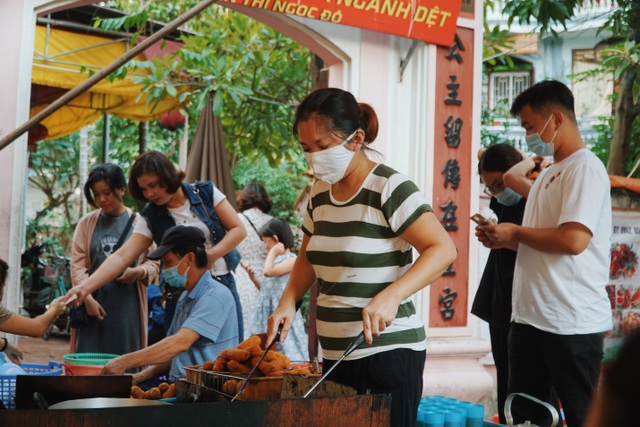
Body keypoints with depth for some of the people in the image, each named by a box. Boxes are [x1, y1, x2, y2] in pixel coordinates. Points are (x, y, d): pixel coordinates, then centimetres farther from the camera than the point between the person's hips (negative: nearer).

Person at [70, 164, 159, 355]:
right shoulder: (86, 223, 9)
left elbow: (154, 262, 8)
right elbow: (77, 265, 5)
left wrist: (139, 272, -14)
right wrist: (87, 298, -8)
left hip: (126, 305, -1)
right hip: (93, 301, 1)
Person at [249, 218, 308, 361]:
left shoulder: (292, 260, -10)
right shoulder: (277, 260, 16)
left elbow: (268, 271, -25)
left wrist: (273, 252, -11)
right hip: (268, 315, 9)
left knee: (286, 354, -9)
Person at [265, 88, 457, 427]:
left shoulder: (389, 189, -13)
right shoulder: (319, 194, 9)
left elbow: (443, 249, -20)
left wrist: (391, 296, -33)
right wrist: (288, 302, 4)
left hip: (388, 352, -7)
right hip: (335, 353, 7)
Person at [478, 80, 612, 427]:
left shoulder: (584, 168, -11)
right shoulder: (548, 174, 17)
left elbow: (573, 240, -24)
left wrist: (515, 233, -11)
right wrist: (504, 240, 7)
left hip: (572, 322, -9)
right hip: (530, 317, 9)